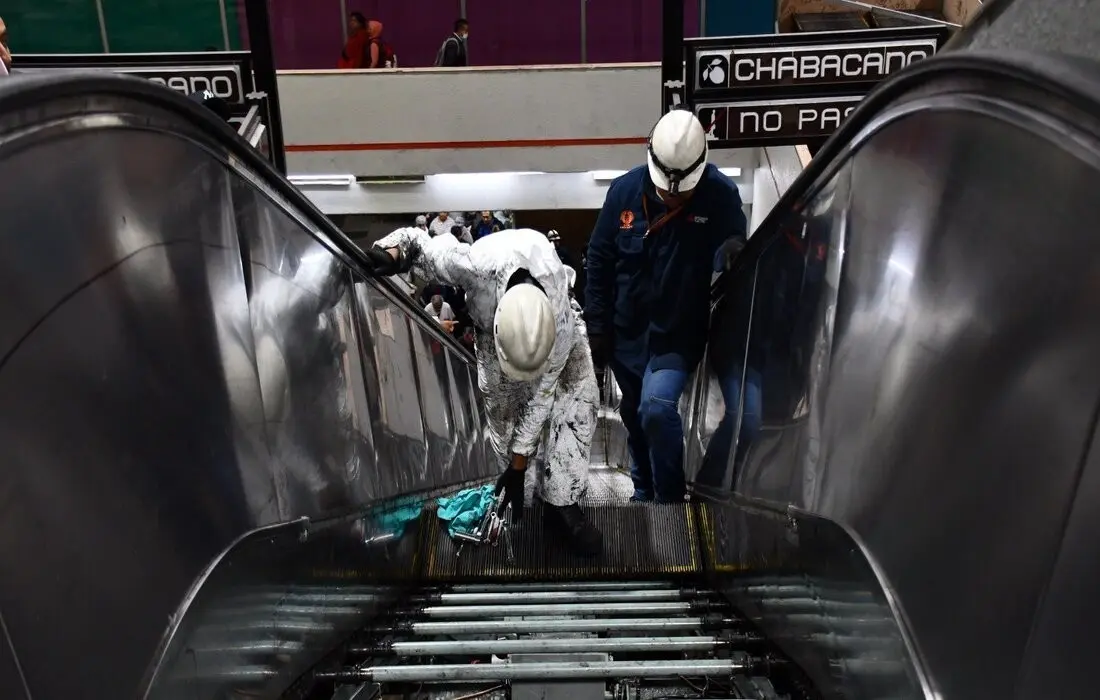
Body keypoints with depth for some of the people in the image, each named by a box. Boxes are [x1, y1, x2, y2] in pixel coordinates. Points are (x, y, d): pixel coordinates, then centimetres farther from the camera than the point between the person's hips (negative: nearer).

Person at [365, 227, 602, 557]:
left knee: (579, 395, -18)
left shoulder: (561, 323, -42)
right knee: (501, 401, -9)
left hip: (549, 309, -1)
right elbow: (417, 241, -29)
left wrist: (518, 467, -22)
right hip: (488, 317, 1)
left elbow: (540, 396, -29)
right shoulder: (477, 266, -47)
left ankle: (561, 503, -9)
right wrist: (392, 253, -54)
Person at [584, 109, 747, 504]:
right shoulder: (625, 190, -9)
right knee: (634, 415, 18)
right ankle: (643, 492, 42)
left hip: (679, 333, -3)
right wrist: (597, 327, -1)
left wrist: (732, 250, -37)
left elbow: (733, 250, -10)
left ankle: (670, 499, 0)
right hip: (627, 331, 3)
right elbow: (599, 261, -1)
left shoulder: (721, 195, -15)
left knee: (657, 407, -22)